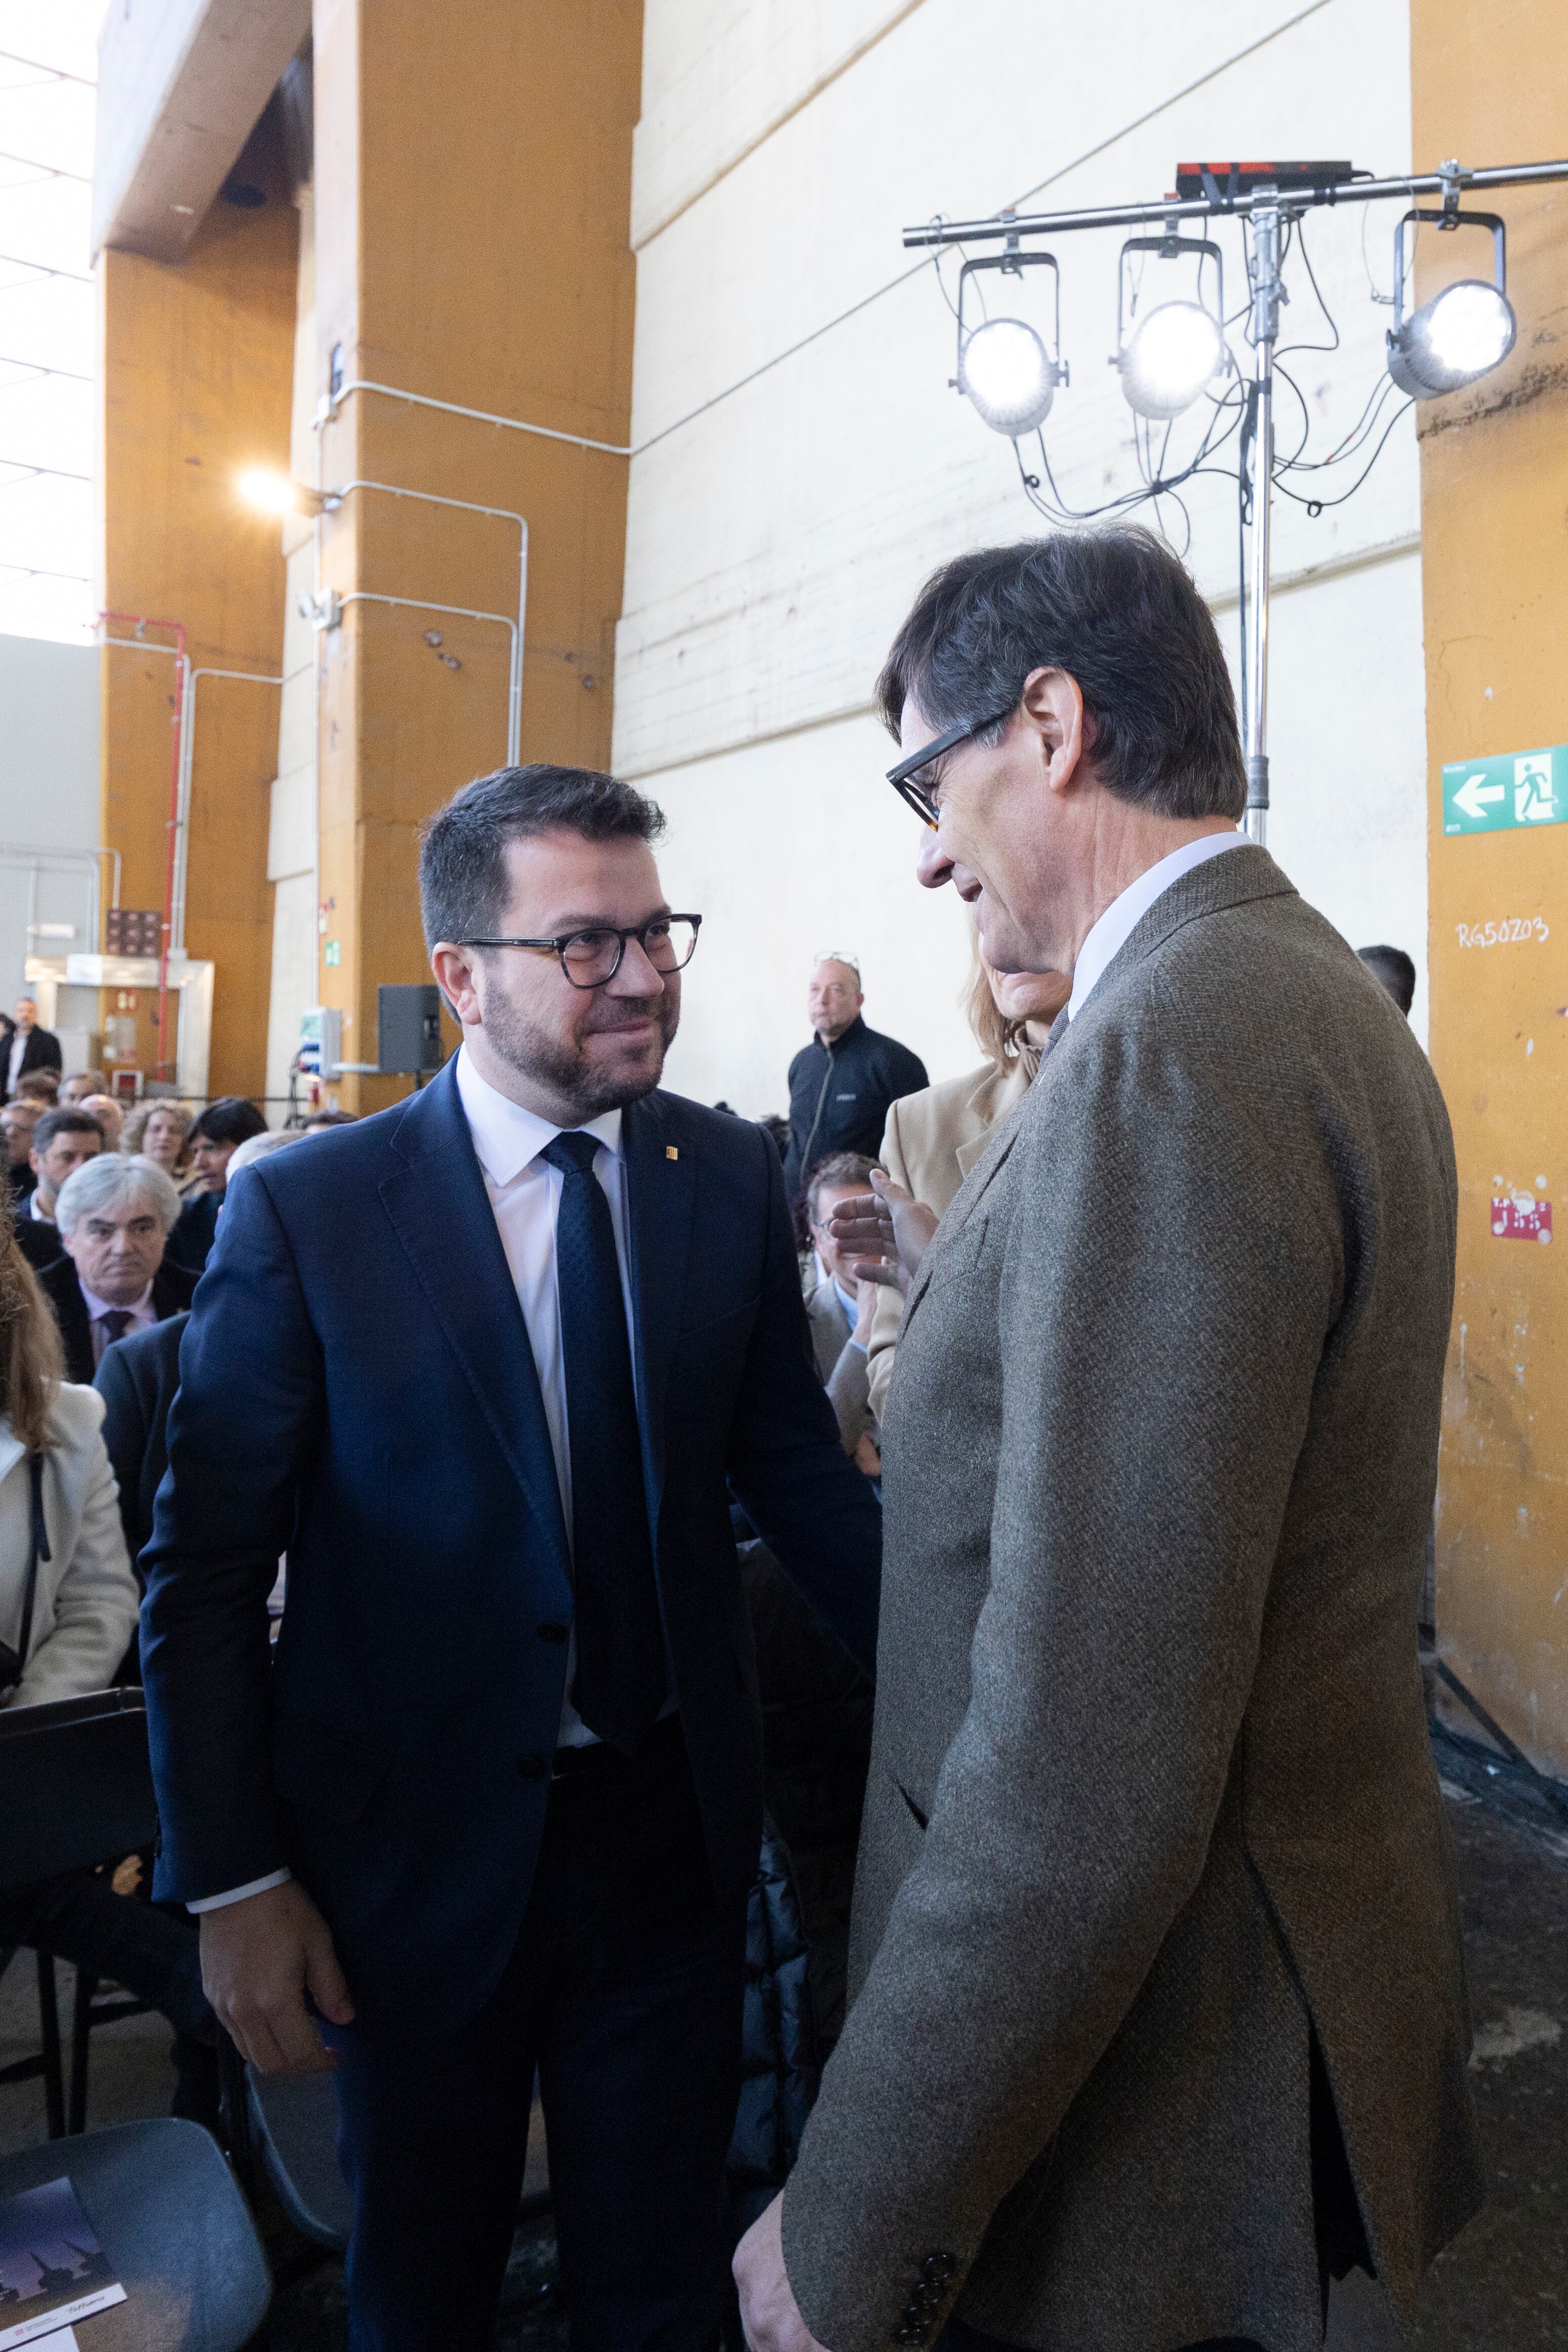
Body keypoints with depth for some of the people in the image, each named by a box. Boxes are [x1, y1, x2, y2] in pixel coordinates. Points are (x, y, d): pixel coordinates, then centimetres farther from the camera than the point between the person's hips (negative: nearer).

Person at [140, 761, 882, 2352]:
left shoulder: (728, 1176, -5)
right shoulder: (306, 1211, -14)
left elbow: (792, 1466, 2)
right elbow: (203, 1574, -9)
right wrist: (234, 1882, -9)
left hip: (673, 1820, 2)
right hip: (420, 1847, -2)